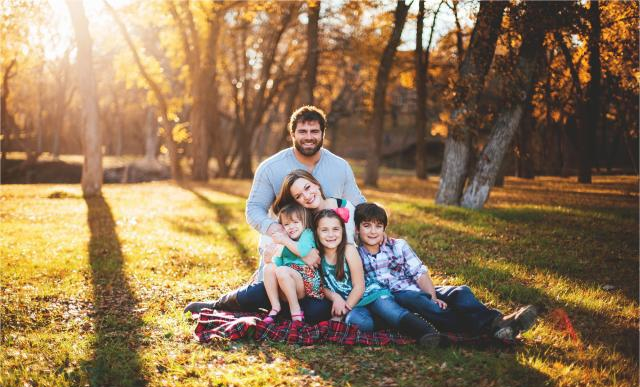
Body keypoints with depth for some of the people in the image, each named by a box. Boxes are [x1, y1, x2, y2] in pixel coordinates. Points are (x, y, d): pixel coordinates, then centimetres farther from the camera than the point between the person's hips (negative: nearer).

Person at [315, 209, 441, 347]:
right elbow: (323, 287, 7)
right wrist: (335, 297, -14)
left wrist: (343, 311, -12)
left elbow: (359, 287, -7)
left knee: (392, 312, -32)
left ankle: (425, 331, -49)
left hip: (371, 293, -3)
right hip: (345, 302, 3)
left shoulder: (349, 250, -7)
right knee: (360, 323, -34)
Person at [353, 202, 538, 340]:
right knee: (414, 299, -37)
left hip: (420, 291, 5)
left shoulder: (398, 245, 12)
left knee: (460, 292, -19)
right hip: (393, 298, -5)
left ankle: (497, 322, -48)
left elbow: (420, 273, 5)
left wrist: (433, 297, -13)